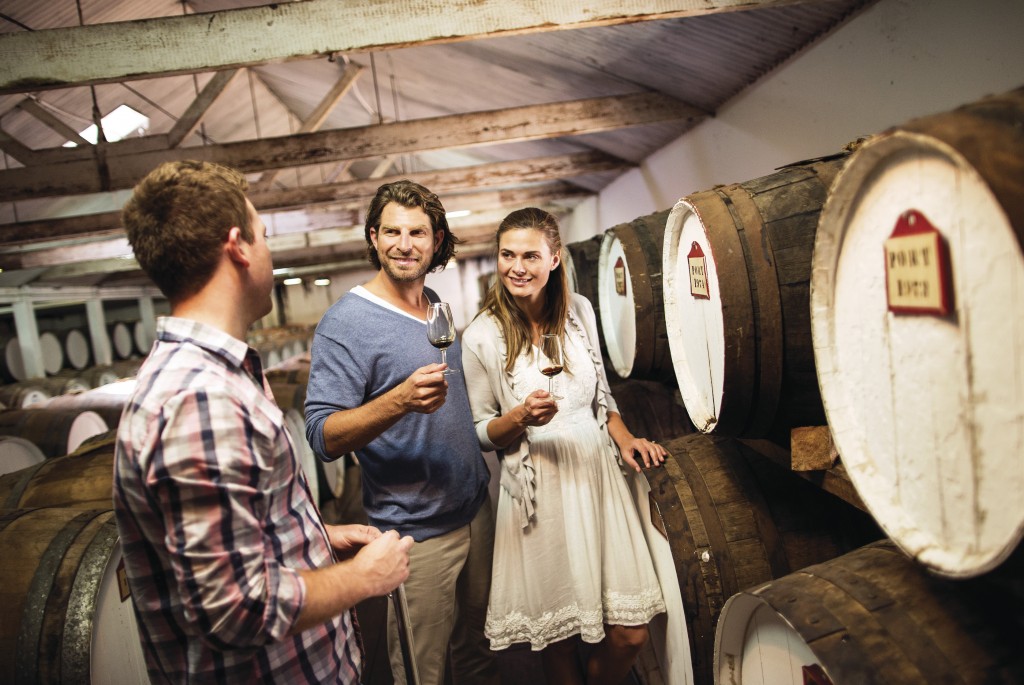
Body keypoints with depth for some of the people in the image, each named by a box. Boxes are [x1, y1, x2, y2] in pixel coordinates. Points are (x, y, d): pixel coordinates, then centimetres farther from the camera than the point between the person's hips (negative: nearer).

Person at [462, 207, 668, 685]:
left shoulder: (579, 310, 3)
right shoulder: (482, 336, -9)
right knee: (559, 641, 8)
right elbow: (480, 433, -2)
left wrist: (624, 439, 2)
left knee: (630, 633, 7)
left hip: (598, 477, 4)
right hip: (540, 493, -3)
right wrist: (521, 417, -20)